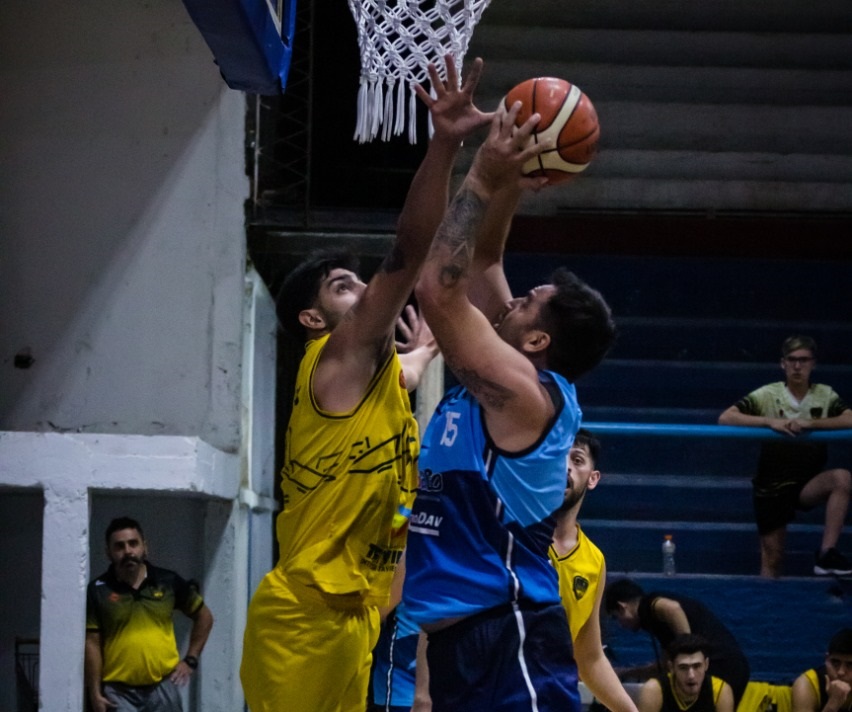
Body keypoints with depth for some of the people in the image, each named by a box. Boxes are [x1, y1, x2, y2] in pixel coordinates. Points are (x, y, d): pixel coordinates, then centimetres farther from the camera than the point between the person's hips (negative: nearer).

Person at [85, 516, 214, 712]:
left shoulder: (168, 582, 3)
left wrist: (191, 660, 8)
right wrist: (95, 692, -7)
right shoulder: (98, 591, -3)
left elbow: (204, 616, 15)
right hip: (119, 691, -2)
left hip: (162, 687, 2)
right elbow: (92, 643, -3)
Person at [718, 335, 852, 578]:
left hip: (808, 484, 1)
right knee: (772, 559, 1)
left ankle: (827, 554, -28)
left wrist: (810, 423, -28)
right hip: (771, 485, -1)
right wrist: (769, 421, -27)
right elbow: (725, 418, -16)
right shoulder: (767, 395, -6)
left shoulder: (824, 395, -1)